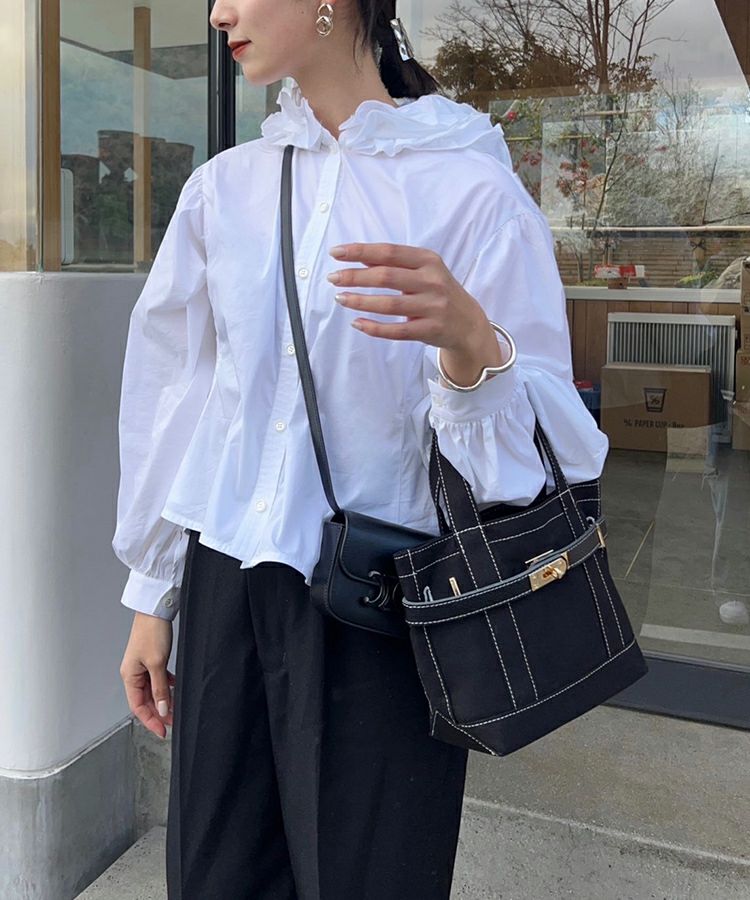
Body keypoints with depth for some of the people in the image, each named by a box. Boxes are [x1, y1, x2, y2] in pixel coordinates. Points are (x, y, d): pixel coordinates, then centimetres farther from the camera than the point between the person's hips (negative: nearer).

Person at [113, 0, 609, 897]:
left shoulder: (471, 187, -8)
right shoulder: (223, 186, 5)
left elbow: (535, 442, -11)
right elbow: (174, 395, 9)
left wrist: (468, 342, -31)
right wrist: (151, 595, 11)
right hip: (226, 585, 4)